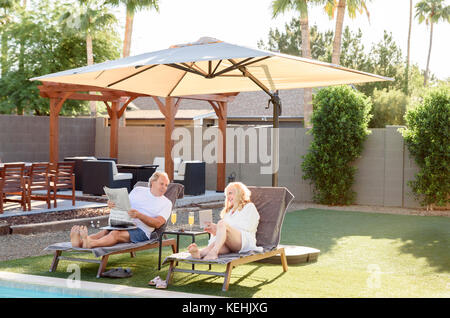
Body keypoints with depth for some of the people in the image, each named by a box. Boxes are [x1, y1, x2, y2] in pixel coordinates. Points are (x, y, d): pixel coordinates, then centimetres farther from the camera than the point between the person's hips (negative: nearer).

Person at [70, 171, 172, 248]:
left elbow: (158, 224, -6)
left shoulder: (166, 203, 10)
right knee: (105, 231, -28)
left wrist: (139, 215, -21)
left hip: (141, 230, -4)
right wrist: (112, 205, -5)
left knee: (116, 234, -35)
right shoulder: (138, 190, 21)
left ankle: (90, 243, -63)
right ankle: (80, 241, -56)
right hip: (124, 224, 4)